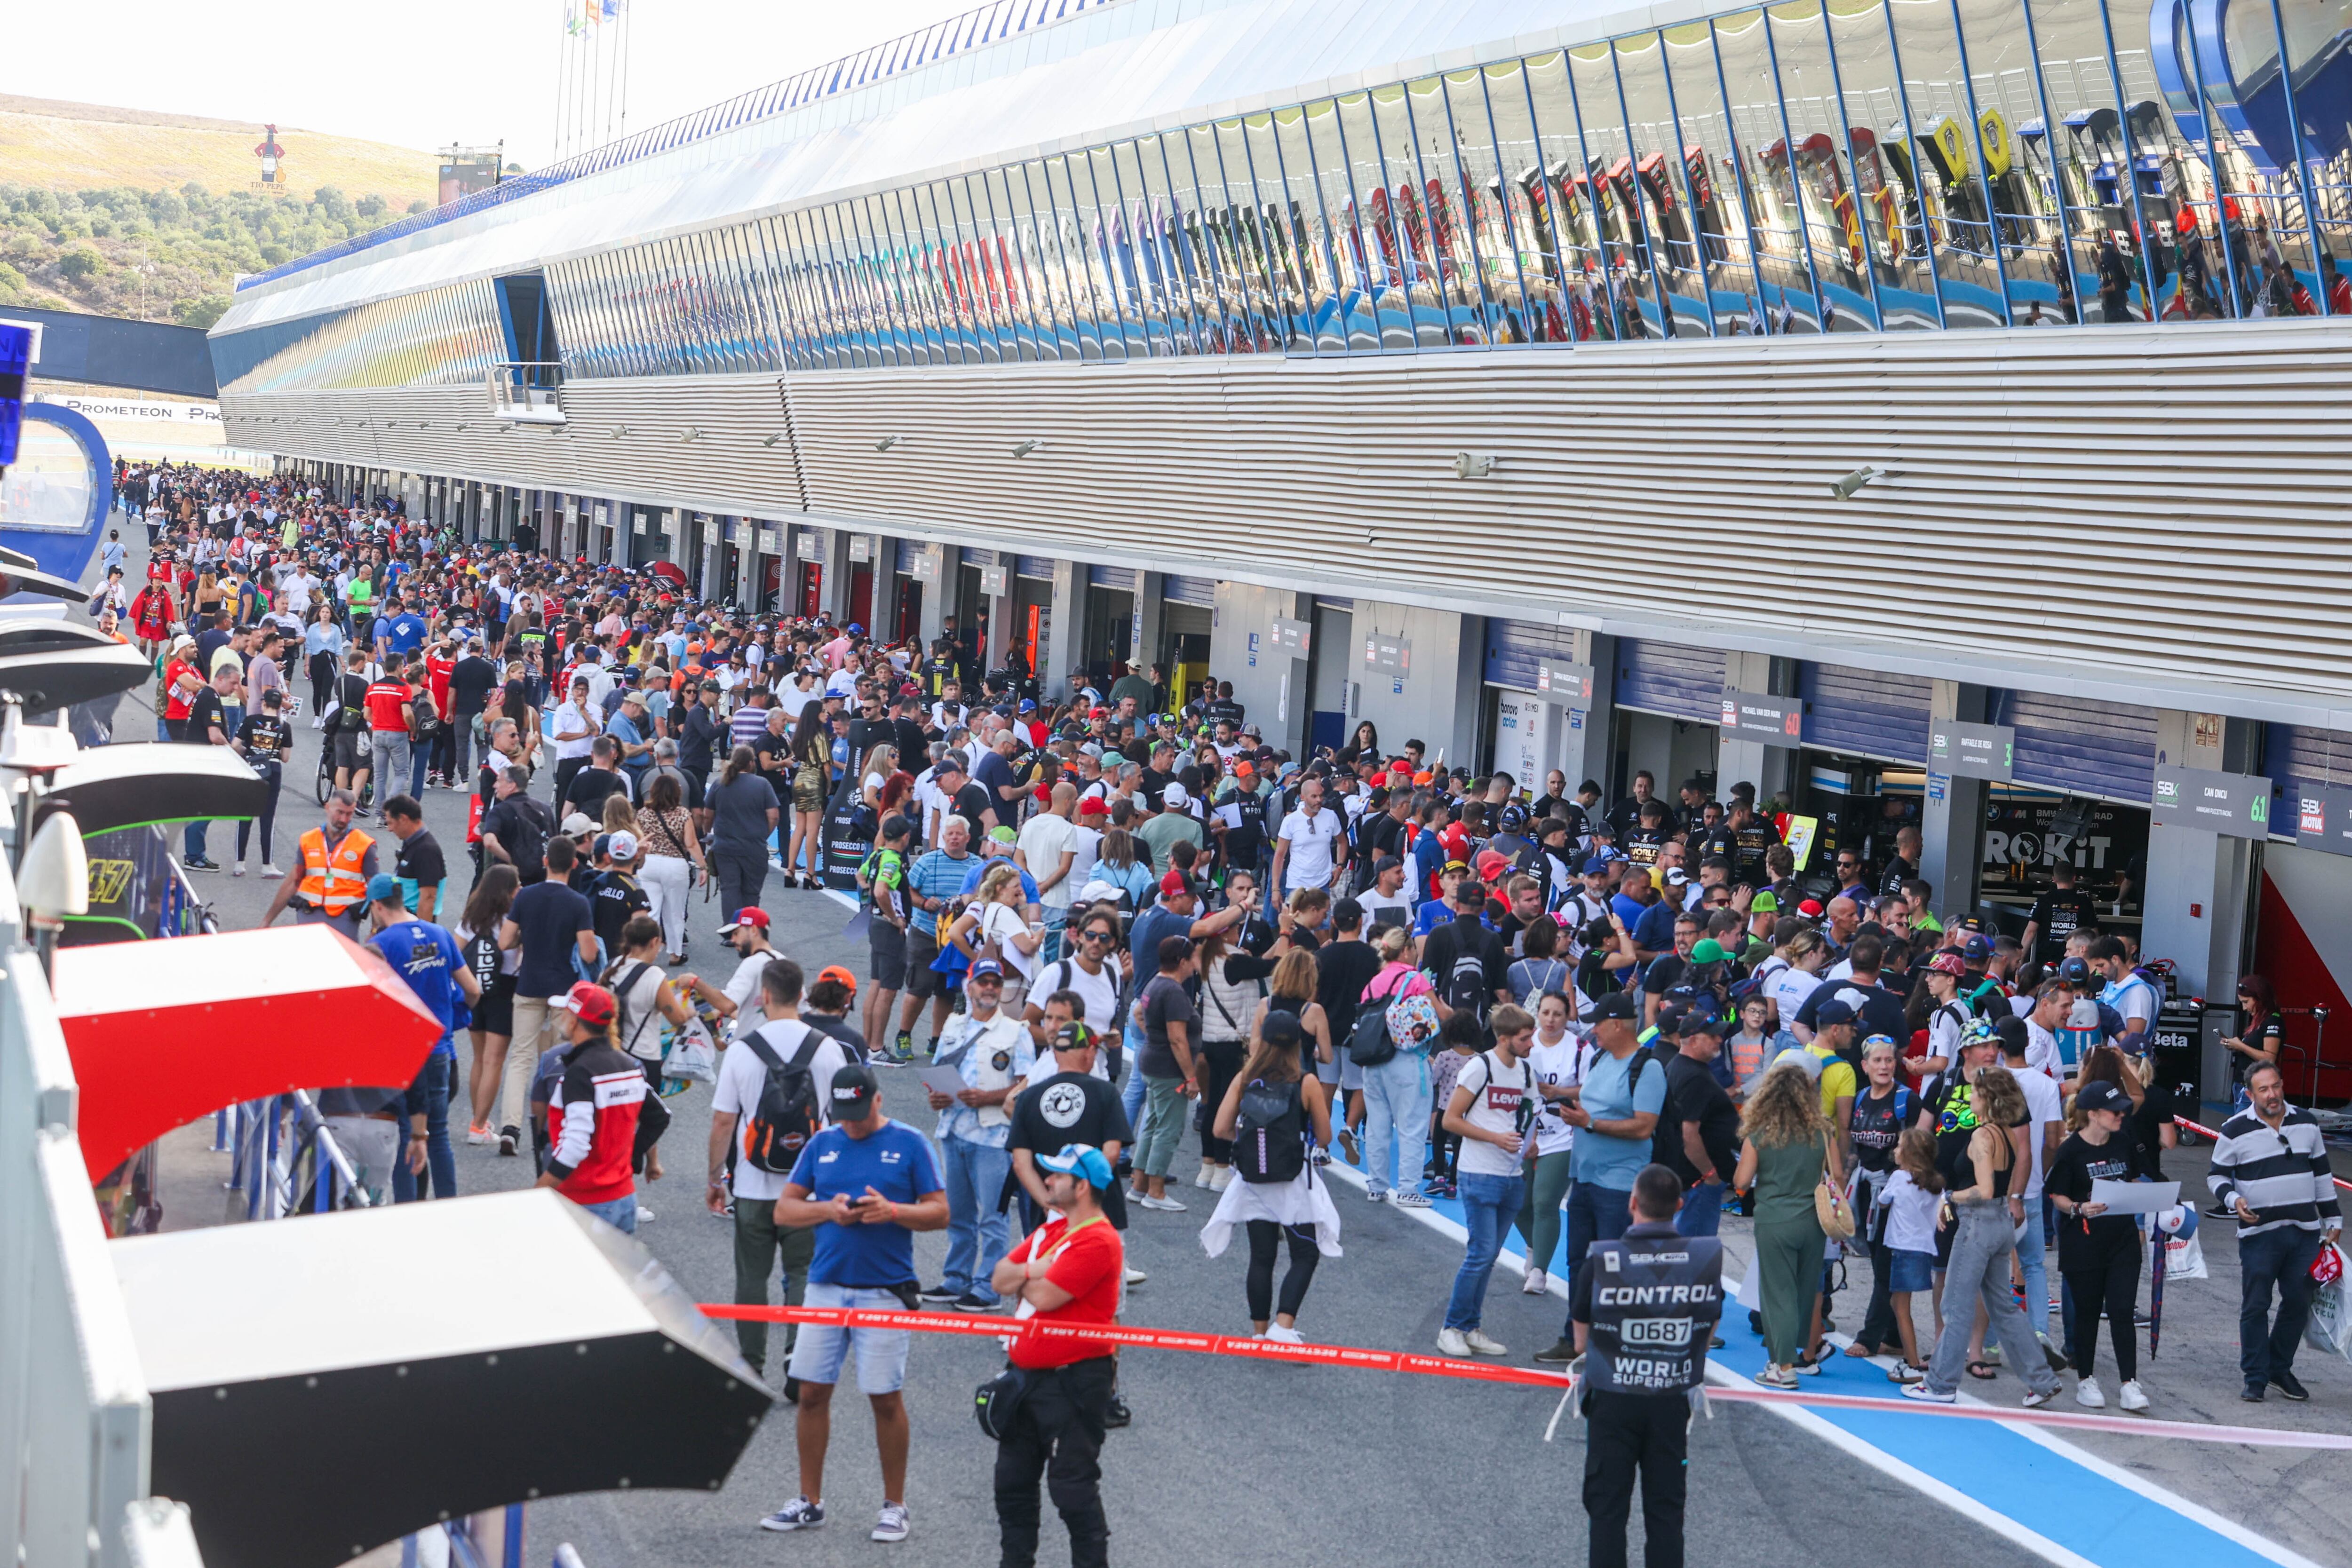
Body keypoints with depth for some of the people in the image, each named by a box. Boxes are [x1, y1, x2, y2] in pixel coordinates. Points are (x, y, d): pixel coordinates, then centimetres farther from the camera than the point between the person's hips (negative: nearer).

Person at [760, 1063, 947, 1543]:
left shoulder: (909, 1144, 0)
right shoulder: (821, 1145, 9)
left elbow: (940, 1213, -2)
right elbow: (784, 1208, 8)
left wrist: (893, 1211, -19)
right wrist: (828, 1209, -10)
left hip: (884, 1291, -3)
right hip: (826, 1285, 3)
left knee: (886, 1397, 1)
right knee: (812, 1392, 5)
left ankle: (894, 1506, 13)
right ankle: (810, 1501, 18)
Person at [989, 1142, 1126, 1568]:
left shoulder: (1098, 1241, -19)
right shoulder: (1049, 1232, 12)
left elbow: (1044, 1297, -23)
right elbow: (1000, 1278, 7)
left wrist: (1022, 1279, -2)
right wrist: (1034, 1271, -12)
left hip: (1074, 1384, -10)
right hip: (1027, 1374, 10)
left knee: (1074, 1492, -4)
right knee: (1012, 1481, 18)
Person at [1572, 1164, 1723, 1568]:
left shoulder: (1601, 1259, -14)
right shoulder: (1709, 1255, -6)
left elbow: (1581, 1341, -2)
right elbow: (1710, 1337, 6)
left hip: (1613, 1401, -2)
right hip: (1672, 1402, 2)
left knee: (1608, 1509, 7)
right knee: (1666, 1509, 10)